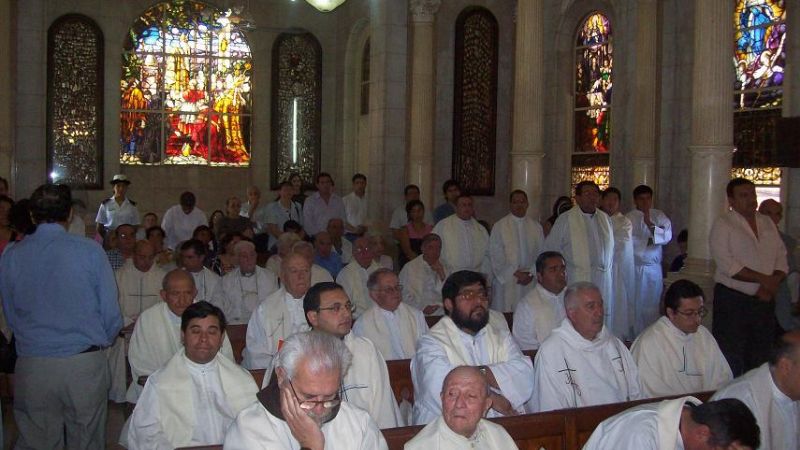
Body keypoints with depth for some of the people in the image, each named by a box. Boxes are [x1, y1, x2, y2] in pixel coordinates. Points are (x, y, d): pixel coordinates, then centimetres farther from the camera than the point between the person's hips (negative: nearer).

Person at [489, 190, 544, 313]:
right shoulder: (499, 226, 2)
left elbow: (541, 254, 7)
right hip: (506, 281, -2)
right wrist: (515, 273, -10)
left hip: (530, 283, 2)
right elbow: (496, 256, -2)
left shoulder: (536, 227, 10)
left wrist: (531, 274, -7)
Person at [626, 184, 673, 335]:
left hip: (654, 268, 3)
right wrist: (649, 240, -7)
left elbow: (667, 236, -9)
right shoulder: (629, 218, -2)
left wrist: (650, 224, -19)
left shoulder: (659, 216, 7)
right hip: (635, 268, -3)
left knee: (652, 306, 10)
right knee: (636, 305, 1)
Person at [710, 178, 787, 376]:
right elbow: (727, 265, -16)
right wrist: (764, 279, -14)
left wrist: (771, 286, -7)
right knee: (731, 361, -3)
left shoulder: (767, 223, 13)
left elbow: (781, 259, 10)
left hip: (764, 300, 6)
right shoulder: (723, 224, -6)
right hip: (732, 299, -6)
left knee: (760, 359, 11)